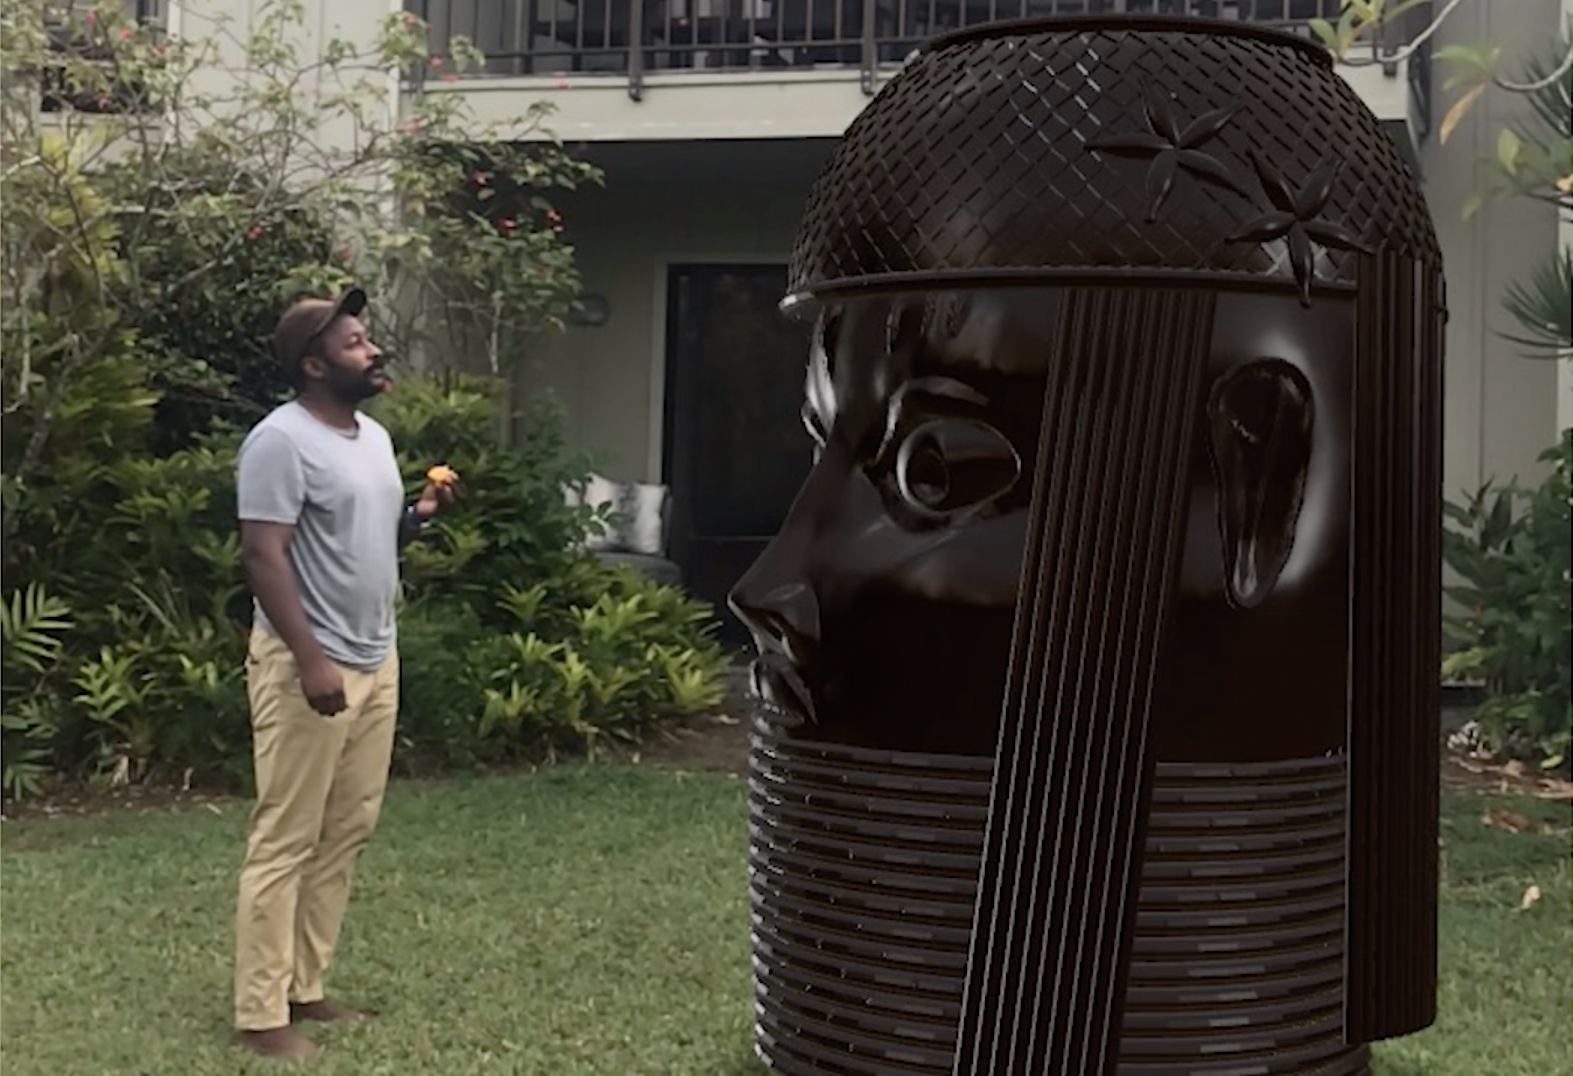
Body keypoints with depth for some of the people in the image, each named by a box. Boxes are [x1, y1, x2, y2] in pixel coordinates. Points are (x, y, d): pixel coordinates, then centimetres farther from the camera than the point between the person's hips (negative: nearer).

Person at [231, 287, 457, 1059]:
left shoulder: (374, 435, 13)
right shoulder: (282, 440, -15)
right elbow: (264, 558, -20)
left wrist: (419, 517, 3)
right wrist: (310, 660, -26)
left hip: (375, 662, 9)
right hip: (308, 666, -9)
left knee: (346, 834, 13)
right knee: (286, 842, -3)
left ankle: (304, 988, 23)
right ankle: (261, 1013, 5)